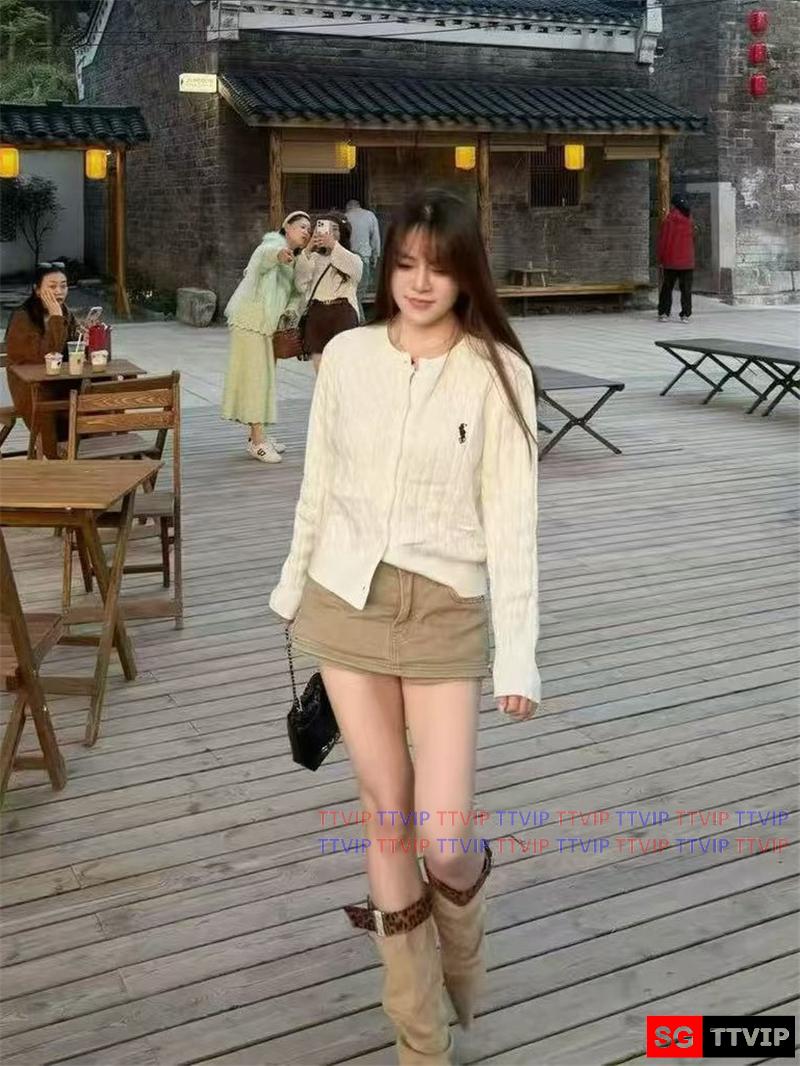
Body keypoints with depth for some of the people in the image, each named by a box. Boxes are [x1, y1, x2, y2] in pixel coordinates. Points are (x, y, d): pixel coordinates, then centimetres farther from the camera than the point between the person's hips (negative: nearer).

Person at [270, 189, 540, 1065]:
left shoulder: (497, 371, -8)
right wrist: (293, 586, 17)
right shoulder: (346, 355, 0)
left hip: (444, 607, -2)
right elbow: (319, 486, 10)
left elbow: (511, 517, -9)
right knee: (386, 817, 10)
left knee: (444, 843, -4)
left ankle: (458, 924, 36)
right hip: (346, 600, 3)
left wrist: (519, 653, -11)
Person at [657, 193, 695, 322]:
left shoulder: (668, 221, -10)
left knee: (667, 288, 7)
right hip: (687, 262, 2)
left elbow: (663, 242, -7)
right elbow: (692, 240, 10)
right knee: (686, 289, 4)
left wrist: (660, 259, 1)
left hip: (671, 262, -2)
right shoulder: (690, 222, 2)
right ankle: (685, 315, 0)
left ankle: (663, 313, 4)